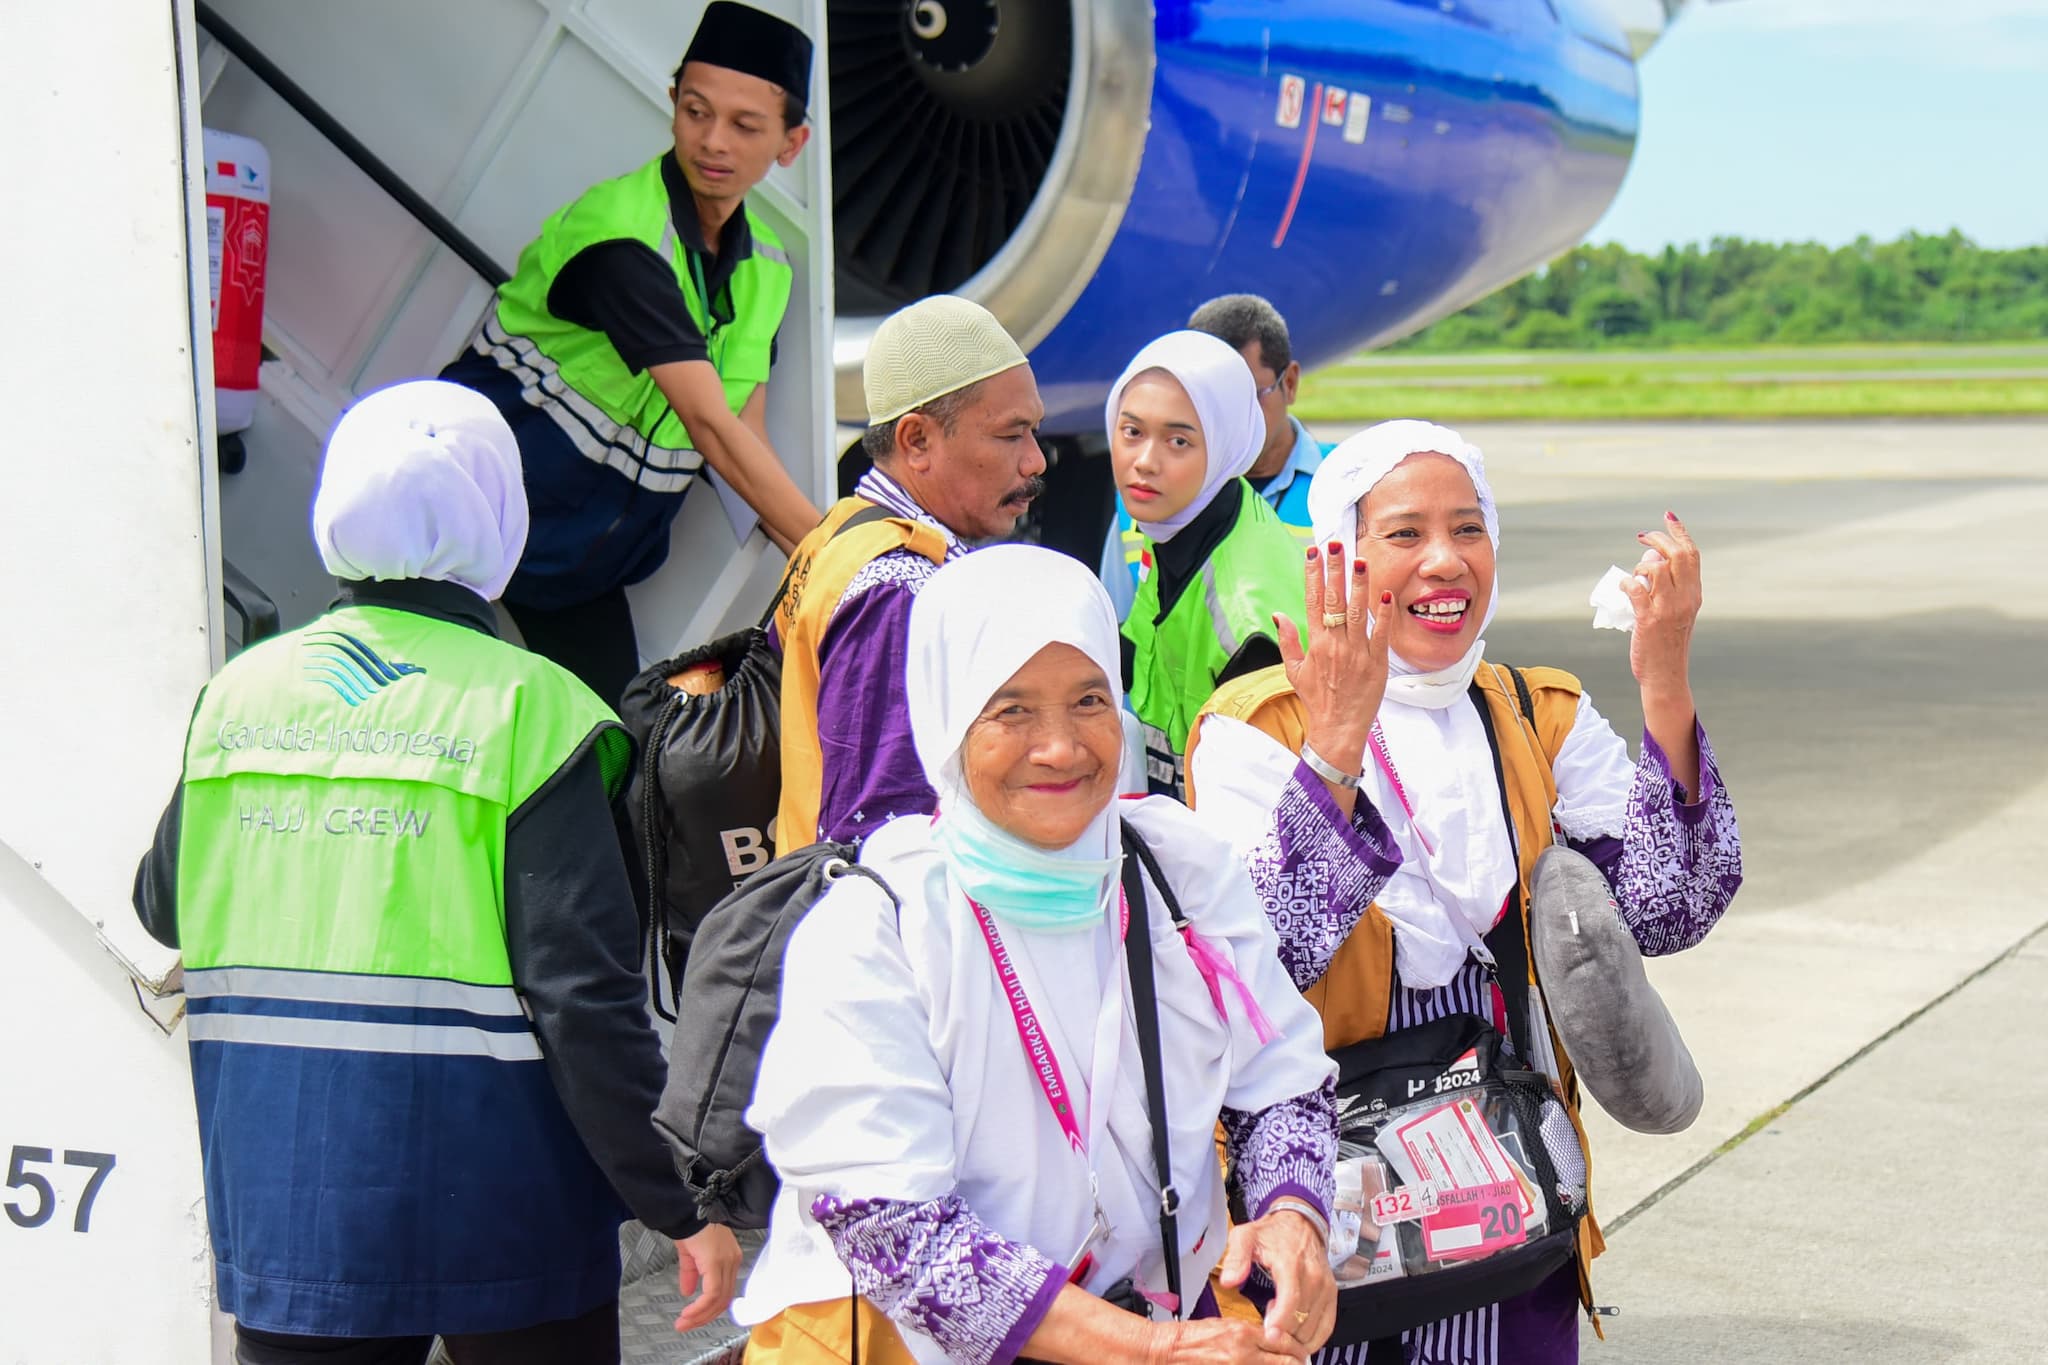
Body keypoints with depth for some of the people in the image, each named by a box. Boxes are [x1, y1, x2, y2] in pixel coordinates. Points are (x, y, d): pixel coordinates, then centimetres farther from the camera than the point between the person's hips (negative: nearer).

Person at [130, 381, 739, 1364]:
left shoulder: (238, 692, 3)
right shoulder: (528, 707, -12)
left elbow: (163, 906, 17)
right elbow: (584, 989, -17)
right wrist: (678, 1208, -12)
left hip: (279, 1197, 4)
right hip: (493, 1207, -4)